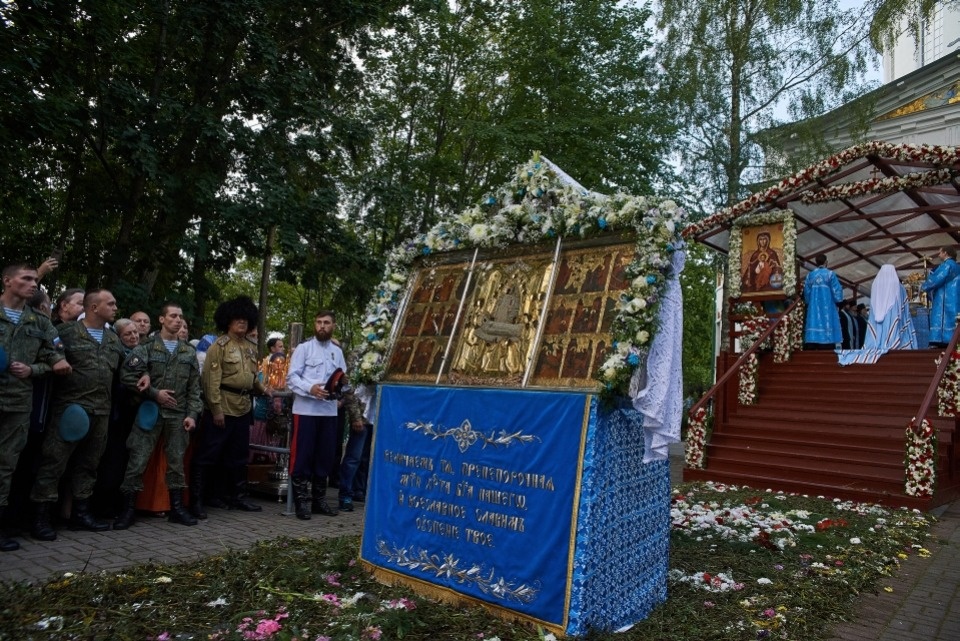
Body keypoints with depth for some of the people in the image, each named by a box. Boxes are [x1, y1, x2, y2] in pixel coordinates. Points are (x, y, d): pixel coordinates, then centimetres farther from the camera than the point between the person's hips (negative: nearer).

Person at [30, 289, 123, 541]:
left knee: (88, 463, 13)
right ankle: (42, 517, 5)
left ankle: (81, 512, 23)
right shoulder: (67, 332, -4)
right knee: (54, 462, -3)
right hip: (70, 407, -6)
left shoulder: (113, 339, 15)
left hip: (101, 411, 6)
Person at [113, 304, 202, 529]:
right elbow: (127, 376, -9)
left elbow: (194, 388, 9)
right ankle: (128, 509, 9)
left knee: (176, 461, 8)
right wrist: (155, 394, -12)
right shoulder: (146, 347, 0)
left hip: (178, 415, 3)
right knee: (137, 460, -3)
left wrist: (192, 414, 0)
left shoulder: (189, 353, 9)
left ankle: (177, 508, 18)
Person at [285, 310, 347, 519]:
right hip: (306, 410, -4)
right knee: (303, 455, -1)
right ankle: (302, 500, 8)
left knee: (326, 455, 10)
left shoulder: (337, 352, 13)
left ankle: (319, 499, 22)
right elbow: (291, 377, -7)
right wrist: (310, 388, -22)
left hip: (329, 411, 5)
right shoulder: (303, 348, 0)